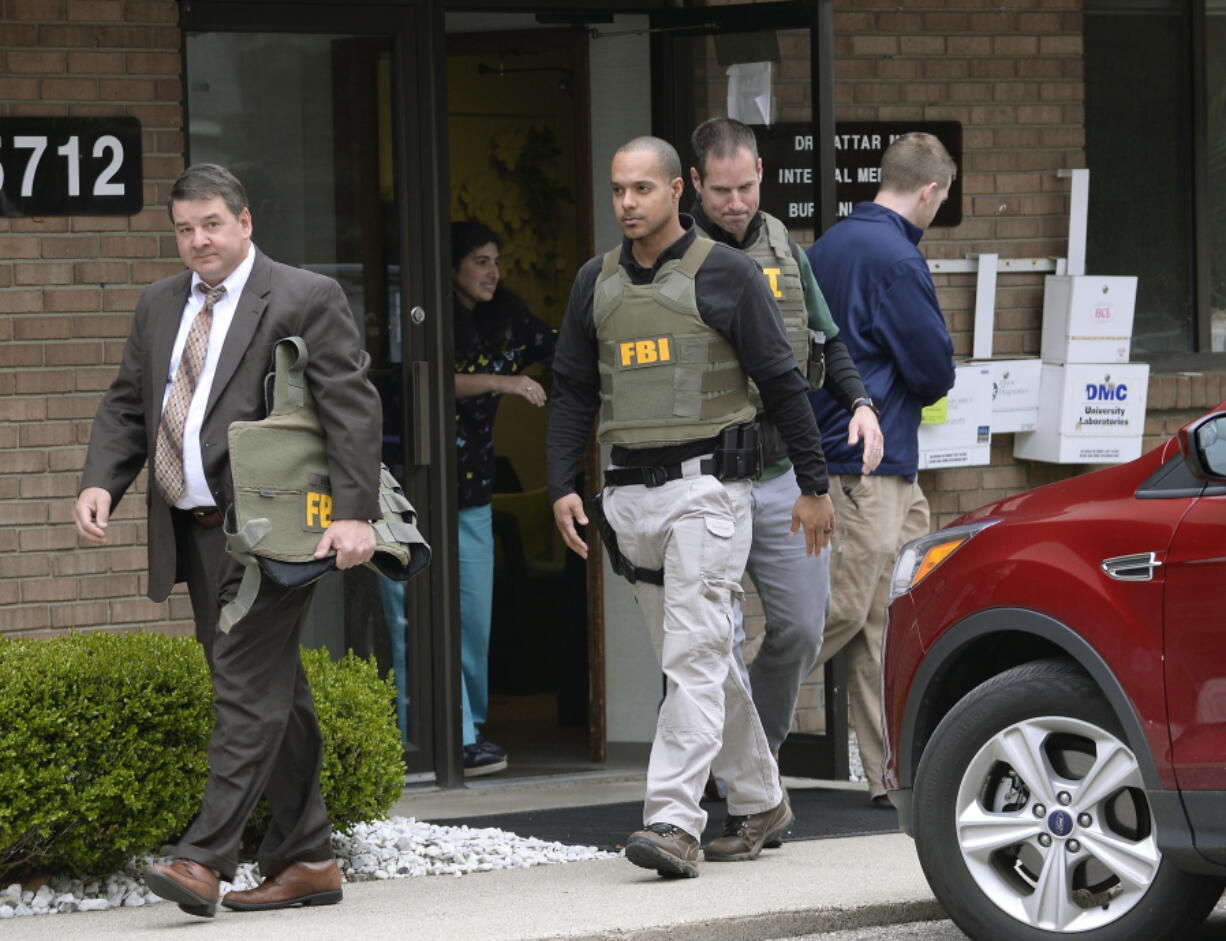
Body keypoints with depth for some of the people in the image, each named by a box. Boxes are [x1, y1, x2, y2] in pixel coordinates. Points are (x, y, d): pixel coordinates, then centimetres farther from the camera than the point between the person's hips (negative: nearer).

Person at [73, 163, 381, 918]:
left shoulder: (306, 300, -4)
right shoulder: (160, 305, 16)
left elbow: (353, 409, -10)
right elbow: (127, 406, 17)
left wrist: (355, 513, -20)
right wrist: (100, 484, -1)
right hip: (196, 535, 7)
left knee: (249, 687, -12)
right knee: (271, 694, 11)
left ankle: (205, 858, -17)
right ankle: (308, 861, 16)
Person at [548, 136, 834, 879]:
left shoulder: (724, 274, -4)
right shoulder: (597, 283, 11)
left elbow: (783, 382, -1)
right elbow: (574, 392, 16)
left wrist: (814, 484, -2)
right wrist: (563, 486, 5)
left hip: (707, 486, -6)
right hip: (632, 490, 6)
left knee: (694, 656, -13)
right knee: (698, 658, 12)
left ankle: (675, 822, -20)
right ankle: (761, 803, 23)